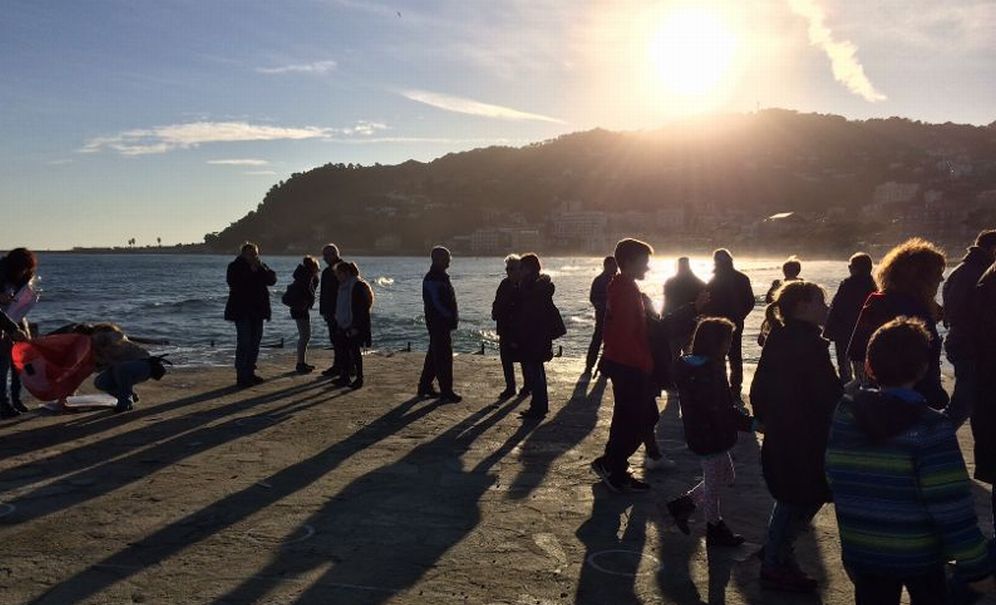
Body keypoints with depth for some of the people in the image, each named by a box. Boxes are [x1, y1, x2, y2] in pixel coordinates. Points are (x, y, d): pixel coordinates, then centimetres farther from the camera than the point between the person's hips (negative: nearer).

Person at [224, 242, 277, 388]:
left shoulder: (261, 267, 11)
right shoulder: (235, 267, -5)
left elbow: (272, 280, -2)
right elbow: (234, 283, -20)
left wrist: (260, 268, -13)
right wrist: (251, 271, -17)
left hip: (258, 311, 6)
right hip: (242, 311, -6)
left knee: (255, 342, 11)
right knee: (244, 343, -10)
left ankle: (250, 373, 21)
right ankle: (242, 376, -6)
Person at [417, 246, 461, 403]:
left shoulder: (441, 277, 17)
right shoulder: (432, 279, -15)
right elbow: (437, 304, -20)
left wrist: (454, 317, 11)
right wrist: (451, 317, -14)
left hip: (443, 324, 11)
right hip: (438, 324, -11)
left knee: (434, 356, 17)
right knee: (444, 358, -7)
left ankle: (424, 387, 26)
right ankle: (446, 392, -3)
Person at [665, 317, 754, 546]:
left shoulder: (689, 366, 4)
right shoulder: (707, 373, -27)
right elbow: (722, 411, -26)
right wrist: (750, 423, -21)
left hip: (699, 434, 9)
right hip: (711, 439, -9)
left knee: (725, 476, 23)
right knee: (714, 484, 10)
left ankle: (683, 504, 29)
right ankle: (715, 529, 29)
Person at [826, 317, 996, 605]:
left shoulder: (844, 414, -9)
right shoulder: (931, 428, -21)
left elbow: (835, 479, 0)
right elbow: (951, 507, -20)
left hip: (861, 553, 3)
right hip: (920, 555, -3)